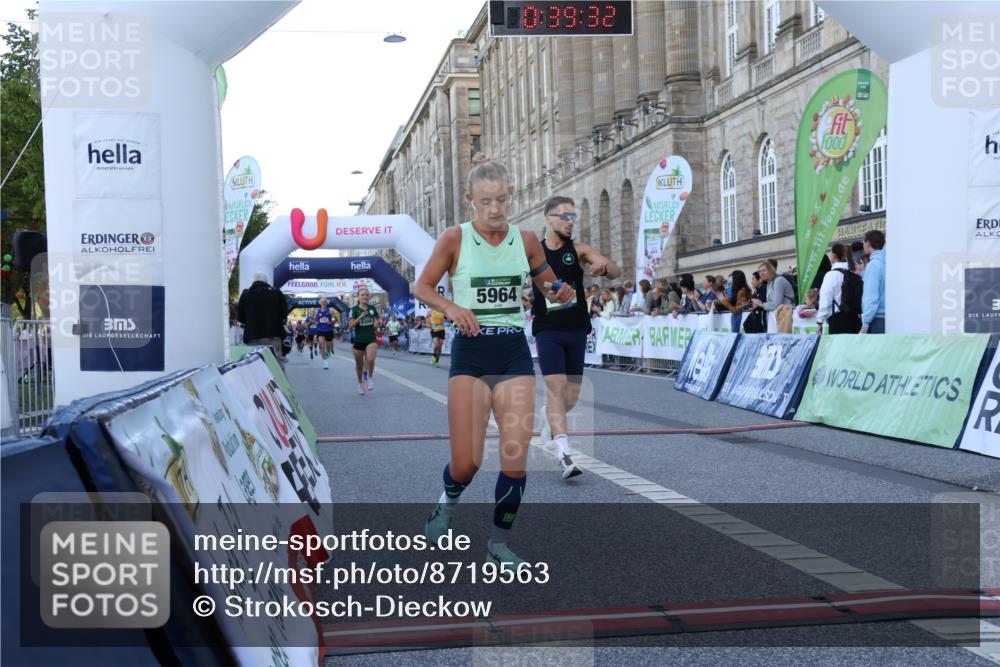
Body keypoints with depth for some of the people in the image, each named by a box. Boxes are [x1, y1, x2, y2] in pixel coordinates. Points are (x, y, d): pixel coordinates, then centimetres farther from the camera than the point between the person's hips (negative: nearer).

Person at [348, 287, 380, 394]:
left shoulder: (372, 308, 3)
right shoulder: (354, 310, -5)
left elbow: (378, 318, 25)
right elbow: (350, 326, -14)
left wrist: (377, 323, 8)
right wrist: (360, 317, -23)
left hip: (371, 339, 0)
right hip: (359, 340, 0)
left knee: (370, 359, -26)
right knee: (359, 365, 13)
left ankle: (370, 377, 2)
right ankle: (360, 383, 38)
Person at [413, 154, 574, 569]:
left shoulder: (526, 240, 5)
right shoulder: (455, 239, -3)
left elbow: (550, 288, 16)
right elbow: (422, 287, 4)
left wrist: (561, 293, -8)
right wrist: (451, 307, -15)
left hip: (515, 352, 2)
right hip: (470, 352, -2)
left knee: (516, 460, -5)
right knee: (466, 462, -5)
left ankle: (499, 542, 17)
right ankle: (449, 501, 32)